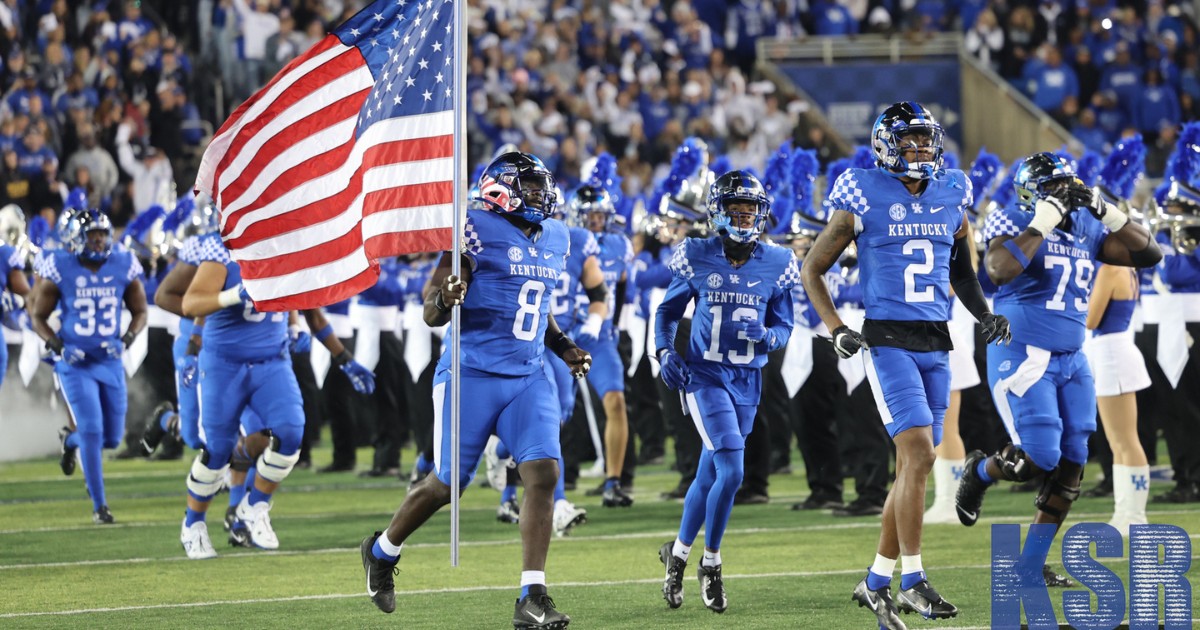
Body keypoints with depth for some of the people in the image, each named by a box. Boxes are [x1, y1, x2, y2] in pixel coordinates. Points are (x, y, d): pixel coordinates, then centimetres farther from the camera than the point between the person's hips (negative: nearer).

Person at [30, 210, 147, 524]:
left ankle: (70, 440, 42)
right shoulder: (60, 271, -10)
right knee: (92, 431, -13)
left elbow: (140, 312, 11)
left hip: (110, 363, 4)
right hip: (75, 365, -4)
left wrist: (126, 340, -8)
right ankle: (99, 506, -2)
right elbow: (38, 317, 1)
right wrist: (57, 346, -15)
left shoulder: (123, 269, -2)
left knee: (112, 437, 8)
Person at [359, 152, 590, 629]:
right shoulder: (478, 232, -10)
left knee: (544, 474, -12)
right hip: (472, 374, -6)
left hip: (528, 379, 6)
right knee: (447, 483, 1)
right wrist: (445, 299, -31)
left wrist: (563, 346, 13)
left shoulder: (555, 239, 13)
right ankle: (382, 551, 30)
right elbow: (430, 316, -9)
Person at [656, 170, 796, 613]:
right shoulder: (697, 259, -4)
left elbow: (784, 327, 7)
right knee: (732, 471, -16)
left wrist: (767, 337, -16)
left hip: (747, 379, 3)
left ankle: (678, 552, 31)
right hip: (704, 376, -3)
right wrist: (665, 352, -6)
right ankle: (710, 563, 2)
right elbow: (669, 311, 9)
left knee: (710, 476, 10)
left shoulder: (776, 264, 1)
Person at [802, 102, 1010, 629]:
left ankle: (877, 582, 18)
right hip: (888, 341, -6)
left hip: (936, 346, 6)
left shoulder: (950, 197, 10)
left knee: (916, 467, 7)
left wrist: (986, 316, 9)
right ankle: (912, 581, -16)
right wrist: (835, 330, -9)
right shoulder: (864, 200, -5)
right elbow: (812, 269, 2)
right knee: (917, 452, -19)